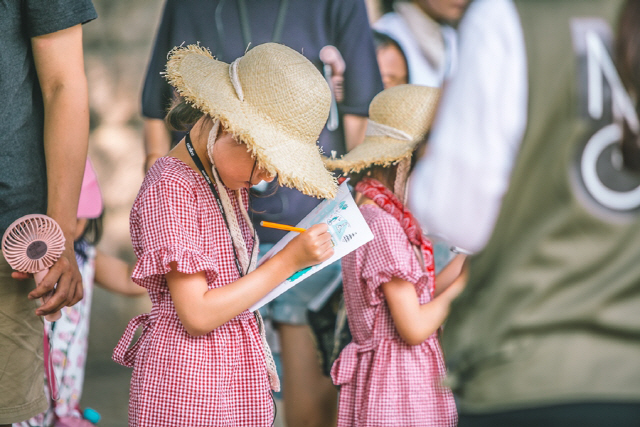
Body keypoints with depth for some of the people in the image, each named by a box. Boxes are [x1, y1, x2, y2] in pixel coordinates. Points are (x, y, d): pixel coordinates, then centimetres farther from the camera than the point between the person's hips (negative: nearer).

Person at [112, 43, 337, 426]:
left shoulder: (228, 181, 11)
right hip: (188, 378, -8)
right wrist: (290, 259, -16)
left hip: (245, 377, 8)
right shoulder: (170, 187, -16)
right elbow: (197, 315, -19)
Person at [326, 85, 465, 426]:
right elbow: (414, 328, -19)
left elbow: (418, 299, 12)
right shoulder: (382, 225, -19)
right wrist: (464, 283, -7)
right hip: (400, 388, -10)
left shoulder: (372, 215, 10)